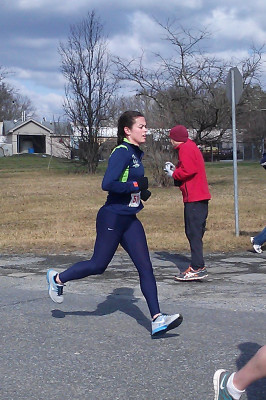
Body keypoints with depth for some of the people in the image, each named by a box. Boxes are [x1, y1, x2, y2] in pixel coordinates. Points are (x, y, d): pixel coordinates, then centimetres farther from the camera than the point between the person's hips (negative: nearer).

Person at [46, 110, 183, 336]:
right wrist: (136, 186, -21)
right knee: (98, 265, 5)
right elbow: (107, 184, -27)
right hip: (112, 218, -8)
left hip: (130, 220, 8)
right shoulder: (122, 152, -17)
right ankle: (57, 279, 30)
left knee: (145, 267, -1)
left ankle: (157, 319, -2)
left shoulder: (137, 153, 11)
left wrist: (141, 191, 8)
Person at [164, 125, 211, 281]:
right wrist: (175, 169, 14)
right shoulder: (191, 147, 23)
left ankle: (198, 268, -14)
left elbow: (188, 170, -20)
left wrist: (173, 174, -5)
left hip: (194, 198, -10)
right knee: (193, 232, 14)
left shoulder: (185, 148, -9)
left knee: (194, 232, -12)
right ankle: (198, 266, 18)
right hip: (200, 197, 10)